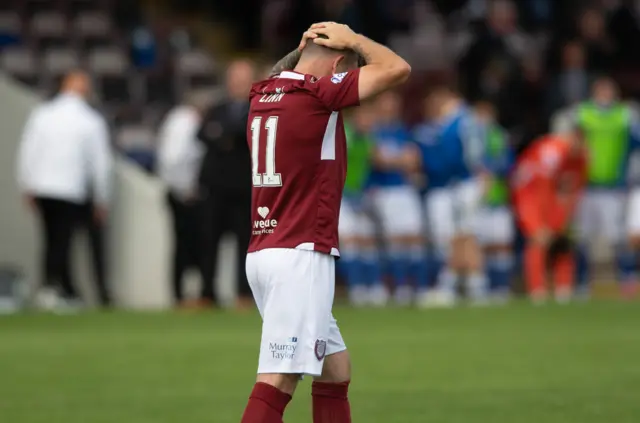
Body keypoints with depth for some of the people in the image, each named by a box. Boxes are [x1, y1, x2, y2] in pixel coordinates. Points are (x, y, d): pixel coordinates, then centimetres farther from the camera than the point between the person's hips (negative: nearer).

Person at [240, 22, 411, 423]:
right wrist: (353, 39, 4)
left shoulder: (263, 96, 13)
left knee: (336, 368, 15)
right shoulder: (317, 95, -10)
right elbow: (397, 68, -10)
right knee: (279, 380, -14)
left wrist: (304, 48, 25)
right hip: (301, 256, -9)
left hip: (264, 252, 9)